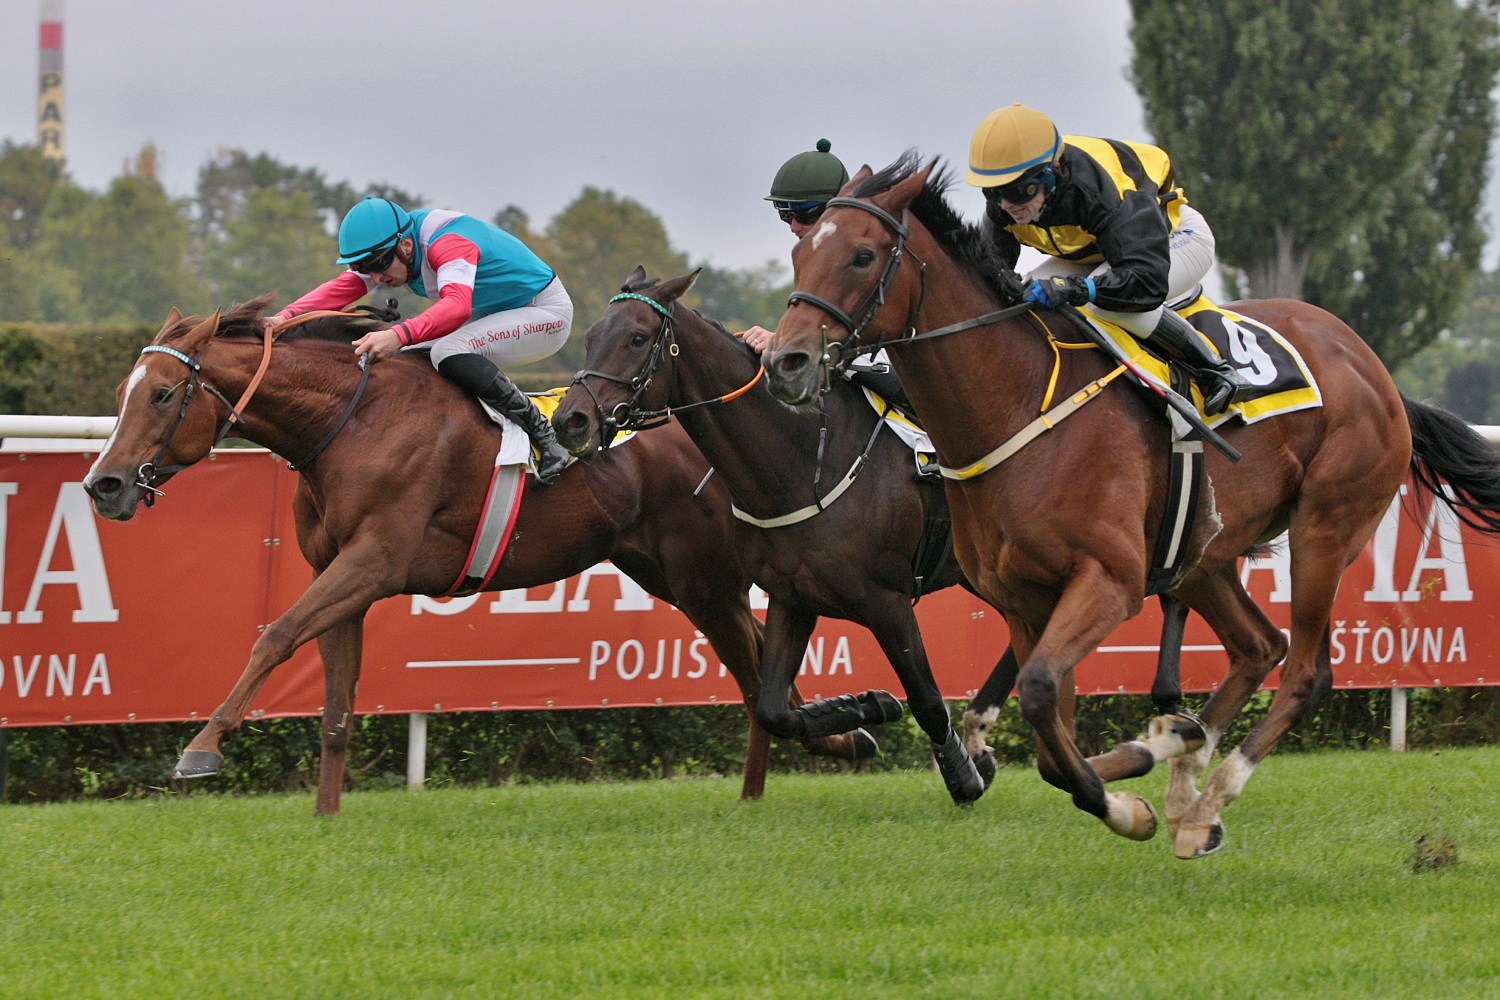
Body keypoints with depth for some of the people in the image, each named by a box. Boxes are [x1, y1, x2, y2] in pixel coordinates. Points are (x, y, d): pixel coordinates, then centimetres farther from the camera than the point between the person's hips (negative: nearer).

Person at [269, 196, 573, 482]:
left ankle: (545, 439, -24)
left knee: (448, 352, -31)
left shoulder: (448, 244, -31)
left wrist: (399, 335, -62)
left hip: (547, 313, -9)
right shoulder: (386, 251, -4)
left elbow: (458, 305, -48)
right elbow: (342, 288, -13)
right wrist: (286, 318, -30)